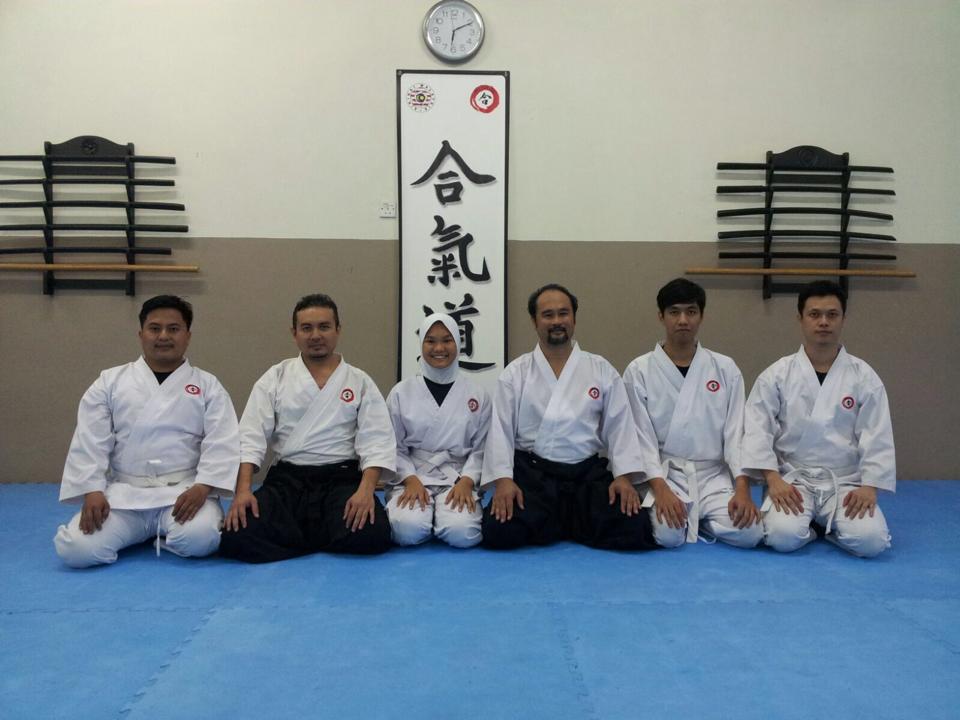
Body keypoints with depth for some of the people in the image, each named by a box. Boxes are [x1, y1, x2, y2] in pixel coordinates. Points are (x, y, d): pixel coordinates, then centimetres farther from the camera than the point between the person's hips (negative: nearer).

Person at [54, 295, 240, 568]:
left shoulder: (207, 385, 5)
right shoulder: (110, 381, 9)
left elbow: (221, 442, -5)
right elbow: (89, 442, 4)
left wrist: (202, 487, -19)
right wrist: (93, 491, -10)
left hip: (184, 492, -1)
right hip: (123, 493, 1)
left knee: (199, 539, -31)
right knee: (77, 549, -21)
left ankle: (165, 533, 6)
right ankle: (141, 532, 9)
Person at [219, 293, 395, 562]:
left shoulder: (360, 382, 6)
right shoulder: (275, 378, 7)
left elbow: (377, 441, -3)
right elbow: (251, 437, 0)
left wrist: (366, 489, -21)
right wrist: (243, 489, -16)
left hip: (342, 478, 0)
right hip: (286, 479, 1)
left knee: (370, 535, -29)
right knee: (238, 538, -25)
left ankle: (296, 534, 2)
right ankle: (325, 536, 0)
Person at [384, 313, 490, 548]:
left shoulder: (477, 394, 5)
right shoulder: (401, 392, 4)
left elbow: (481, 448, 4)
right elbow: (394, 447, 4)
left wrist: (466, 482, -12)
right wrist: (411, 481, -11)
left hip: (458, 479, 0)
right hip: (413, 477, 0)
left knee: (462, 533, -28)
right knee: (408, 530, -30)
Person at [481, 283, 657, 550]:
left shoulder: (602, 370, 6)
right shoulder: (516, 373, 3)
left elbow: (619, 426, 2)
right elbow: (501, 430, -2)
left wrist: (624, 476, -11)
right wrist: (503, 480, -16)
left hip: (588, 473, 1)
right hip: (532, 473, -1)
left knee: (632, 529, -21)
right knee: (500, 531, -25)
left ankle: (552, 525, 8)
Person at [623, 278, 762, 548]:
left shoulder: (725, 368, 5)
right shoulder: (639, 371, -1)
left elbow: (736, 433, 0)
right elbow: (641, 437, -5)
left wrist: (742, 489, -13)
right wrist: (661, 490, -19)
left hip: (714, 475, 2)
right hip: (664, 475, -2)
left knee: (748, 533, -22)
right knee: (668, 534, -29)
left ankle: (695, 519, 8)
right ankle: (685, 517, 7)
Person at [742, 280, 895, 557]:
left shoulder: (864, 376, 2)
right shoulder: (776, 375, -1)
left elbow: (877, 437, -2)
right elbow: (757, 431, -7)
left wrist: (869, 487, -15)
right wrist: (773, 479, -19)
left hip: (846, 482, 1)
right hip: (791, 480, -1)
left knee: (870, 541, -24)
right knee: (783, 536, -27)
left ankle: (830, 523, 9)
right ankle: (808, 523, 8)